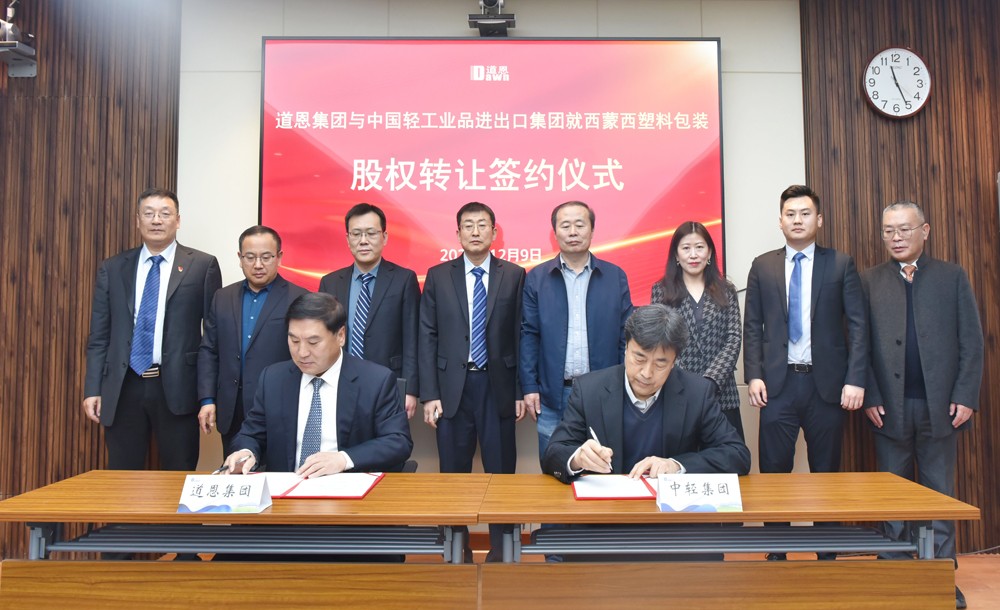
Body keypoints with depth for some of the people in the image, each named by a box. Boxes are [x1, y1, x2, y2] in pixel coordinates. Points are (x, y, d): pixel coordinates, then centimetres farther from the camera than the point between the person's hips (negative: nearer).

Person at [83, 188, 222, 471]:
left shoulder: (202, 265, 1)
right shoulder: (112, 269, 10)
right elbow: (99, 336, 10)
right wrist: (93, 389, 2)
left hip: (177, 387, -2)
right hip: (123, 387, 3)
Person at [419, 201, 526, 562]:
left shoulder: (514, 276, 3)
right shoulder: (438, 276, 5)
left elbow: (521, 336, 2)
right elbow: (427, 338, 2)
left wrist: (521, 391, -1)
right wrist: (429, 394, -4)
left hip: (498, 386, 0)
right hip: (452, 387, 1)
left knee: (501, 468, 6)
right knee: (453, 471, 9)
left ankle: (500, 546, 22)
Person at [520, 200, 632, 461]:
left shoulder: (615, 277, 5)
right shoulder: (537, 278, 4)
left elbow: (625, 335, 5)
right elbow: (529, 335, 2)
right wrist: (529, 387, -3)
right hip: (553, 394, 0)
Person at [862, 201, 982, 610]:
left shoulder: (952, 277, 8)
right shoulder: (869, 282, 6)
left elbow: (971, 342, 3)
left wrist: (965, 396, -5)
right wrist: (870, 397, -7)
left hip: (940, 404, 0)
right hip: (890, 406, 0)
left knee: (940, 491, 8)